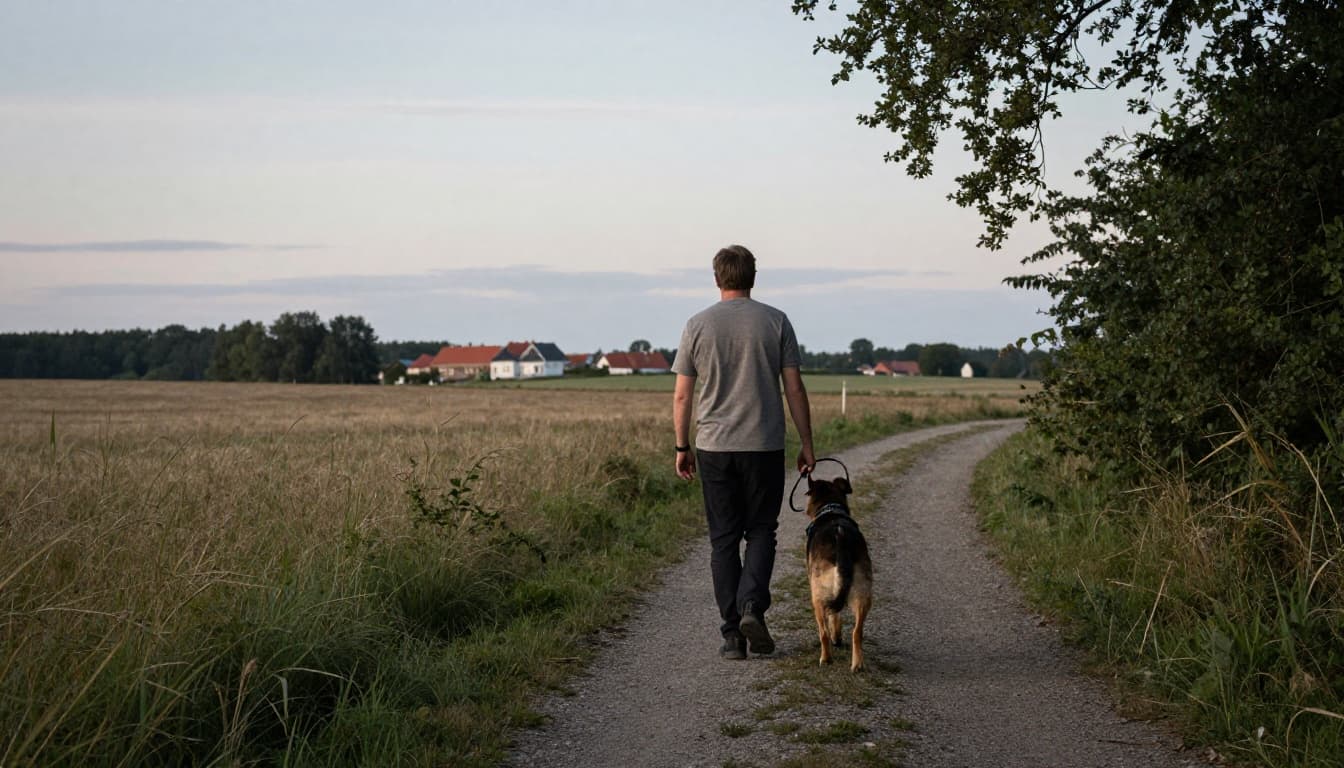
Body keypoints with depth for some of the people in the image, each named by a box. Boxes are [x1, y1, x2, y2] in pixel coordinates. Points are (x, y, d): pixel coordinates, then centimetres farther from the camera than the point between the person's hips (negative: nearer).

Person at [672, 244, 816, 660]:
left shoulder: (698, 326, 1)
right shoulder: (775, 321, 0)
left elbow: (682, 396, 2)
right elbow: (795, 389, -2)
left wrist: (682, 447, 12)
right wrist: (807, 445, 5)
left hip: (714, 447, 1)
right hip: (764, 446, -1)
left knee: (723, 539, 7)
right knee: (761, 531, 12)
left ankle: (732, 632, 5)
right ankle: (752, 606, -11)